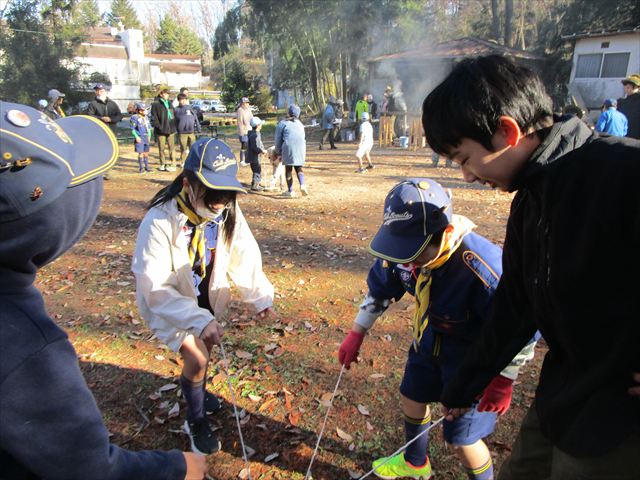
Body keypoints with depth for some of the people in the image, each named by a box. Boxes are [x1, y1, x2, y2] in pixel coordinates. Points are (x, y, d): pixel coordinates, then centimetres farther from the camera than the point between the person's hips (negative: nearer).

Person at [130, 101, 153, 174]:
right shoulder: (135, 118, -8)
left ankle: (146, 167, 21)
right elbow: (132, 129, -9)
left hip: (146, 137, 6)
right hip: (140, 138, -6)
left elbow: (149, 128, 20)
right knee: (141, 153, -3)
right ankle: (141, 168, 5)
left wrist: (149, 136, 12)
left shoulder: (146, 117, 13)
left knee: (146, 153, 12)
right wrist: (136, 137, -16)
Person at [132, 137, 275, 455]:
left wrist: (260, 296, -23)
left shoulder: (228, 212, -20)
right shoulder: (159, 222, -34)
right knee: (197, 359, -11)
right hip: (168, 302, -4)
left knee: (206, 349, 20)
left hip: (207, 297, 5)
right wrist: (198, 320, -42)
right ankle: (195, 422, 19)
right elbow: (155, 289, -34)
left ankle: (196, 391, 53)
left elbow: (244, 255, -13)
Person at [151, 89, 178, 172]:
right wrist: (158, 126, -15)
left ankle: (173, 165, 4)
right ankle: (163, 164, 15)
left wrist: (173, 125, 8)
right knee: (161, 148, 5)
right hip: (161, 130, -4)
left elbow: (174, 114, 19)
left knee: (172, 147, 0)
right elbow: (154, 118, -6)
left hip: (170, 129, 4)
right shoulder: (156, 104, -3)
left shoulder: (170, 104, 14)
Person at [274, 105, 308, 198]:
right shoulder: (300, 124, 21)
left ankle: (290, 191, 5)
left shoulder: (283, 123, 8)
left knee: (288, 169, 4)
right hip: (301, 148, 4)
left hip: (288, 147, -4)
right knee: (299, 168, 13)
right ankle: (302, 185, -11)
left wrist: (278, 151, 18)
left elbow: (278, 138, 9)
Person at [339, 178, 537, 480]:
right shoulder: (404, 249, -20)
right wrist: (356, 334, 2)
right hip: (429, 342, 7)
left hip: (473, 356, -6)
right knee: (411, 398, 24)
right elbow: (380, 288, -1)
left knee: (461, 439, 2)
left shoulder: (484, 269, -39)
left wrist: (504, 380, -19)